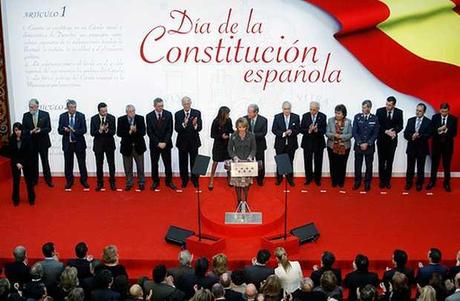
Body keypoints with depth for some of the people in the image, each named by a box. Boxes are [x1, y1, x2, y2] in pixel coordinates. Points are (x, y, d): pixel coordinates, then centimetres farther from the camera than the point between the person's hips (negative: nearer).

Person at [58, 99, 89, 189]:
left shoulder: (81, 116, -4)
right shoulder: (62, 116, 0)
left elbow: (84, 130, -8)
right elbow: (59, 130, 0)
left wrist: (75, 131, -25)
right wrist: (65, 130, -22)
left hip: (79, 143, -1)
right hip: (67, 143, 1)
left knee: (82, 163, 5)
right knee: (68, 164, 7)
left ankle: (84, 180, 19)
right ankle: (69, 181, 21)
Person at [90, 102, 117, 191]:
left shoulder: (111, 118, -7)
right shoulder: (94, 119, -6)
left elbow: (113, 132, -9)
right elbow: (92, 133, -8)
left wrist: (107, 130, -30)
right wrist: (100, 130, -26)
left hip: (109, 144, 0)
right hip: (98, 144, 0)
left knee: (111, 164, 6)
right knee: (99, 165, 7)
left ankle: (112, 182, 17)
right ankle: (100, 183, 19)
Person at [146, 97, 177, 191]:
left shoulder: (168, 114, -3)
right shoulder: (149, 116, -4)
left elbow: (170, 130, -5)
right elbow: (149, 132, -6)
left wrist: (165, 142, -13)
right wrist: (158, 143, -13)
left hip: (166, 144, 0)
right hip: (154, 144, 0)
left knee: (168, 164, 6)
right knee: (154, 164, 8)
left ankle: (169, 181, 18)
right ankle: (155, 181, 20)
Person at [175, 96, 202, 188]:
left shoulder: (197, 113, -3)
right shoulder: (178, 114, -1)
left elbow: (200, 128, -9)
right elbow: (176, 129, -9)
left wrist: (195, 125, -32)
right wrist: (184, 124, -28)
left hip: (194, 142, 0)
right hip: (182, 142, 1)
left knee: (194, 162, 6)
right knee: (183, 163, 8)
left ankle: (195, 180, 19)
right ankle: (184, 180, 21)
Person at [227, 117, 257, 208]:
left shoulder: (251, 136, -5)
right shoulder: (233, 136, -5)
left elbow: (253, 149, 2)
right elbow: (230, 149, 3)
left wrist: (250, 157, -15)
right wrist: (234, 157, -13)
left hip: (248, 162, 0)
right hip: (237, 162, 0)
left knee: (246, 182, 3)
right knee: (237, 183, 2)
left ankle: (245, 201, 18)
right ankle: (239, 201, 17)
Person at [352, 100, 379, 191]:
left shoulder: (374, 118, -3)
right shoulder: (357, 117, -2)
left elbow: (375, 134, -3)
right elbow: (354, 132, -3)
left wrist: (367, 144, -12)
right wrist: (360, 143, -12)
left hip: (369, 146, 0)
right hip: (358, 145, 0)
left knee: (369, 165, 8)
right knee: (357, 165, 6)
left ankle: (367, 183, 20)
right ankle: (357, 182, 20)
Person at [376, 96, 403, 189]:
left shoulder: (399, 112, -3)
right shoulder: (379, 111, -6)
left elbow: (400, 125, -1)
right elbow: (377, 125, -7)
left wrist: (395, 131, -22)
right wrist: (386, 131, -20)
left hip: (392, 140, 1)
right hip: (381, 139, -1)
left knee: (390, 162, 6)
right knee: (381, 161, 4)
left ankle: (388, 181, 13)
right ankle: (382, 181, 13)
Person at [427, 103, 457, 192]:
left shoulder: (453, 119, -5)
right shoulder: (435, 117, -3)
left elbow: (454, 133, -9)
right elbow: (431, 130, -6)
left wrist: (445, 132, -25)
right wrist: (438, 130, -25)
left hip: (448, 144, -1)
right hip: (436, 144, 1)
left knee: (447, 165, 8)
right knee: (434, 164, 11)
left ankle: (446, 183, 19)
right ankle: (432, 182, 22)